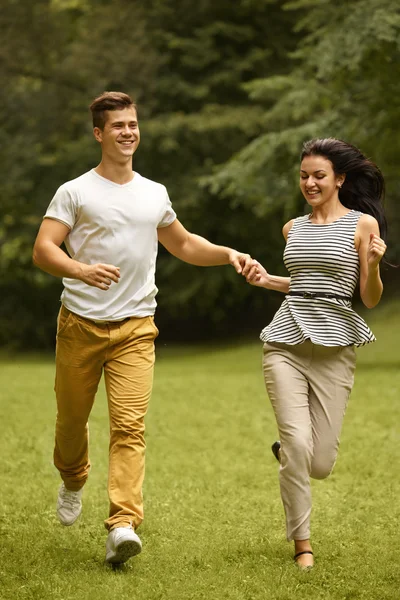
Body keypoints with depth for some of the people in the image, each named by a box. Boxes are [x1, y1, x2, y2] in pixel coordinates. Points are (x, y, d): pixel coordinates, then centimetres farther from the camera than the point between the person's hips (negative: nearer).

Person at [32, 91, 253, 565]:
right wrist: (82, 270, -28)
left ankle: (123, 524, -21)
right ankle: (73, 482, 42)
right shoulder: (75, 192, 0)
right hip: (80, 325, -2)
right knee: (72, 417, 10)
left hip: (135, 328, 2)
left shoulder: (155, 195, 14)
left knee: (129, 424, -13)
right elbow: (43, 250, -9)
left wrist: (229, 254, 13)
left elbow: (184, 245, 30)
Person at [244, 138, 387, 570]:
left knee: (320, 464, -2)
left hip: (334, 348, -3)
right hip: (286, 343, 3)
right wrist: (267, 280, 12)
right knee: (297, 444, -13)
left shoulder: (363, 224, 0)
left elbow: (371, 300, -2)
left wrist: (373, 265, -21)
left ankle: (285, 451, 36)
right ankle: (302, 544, 2)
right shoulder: (293, 229, 13)